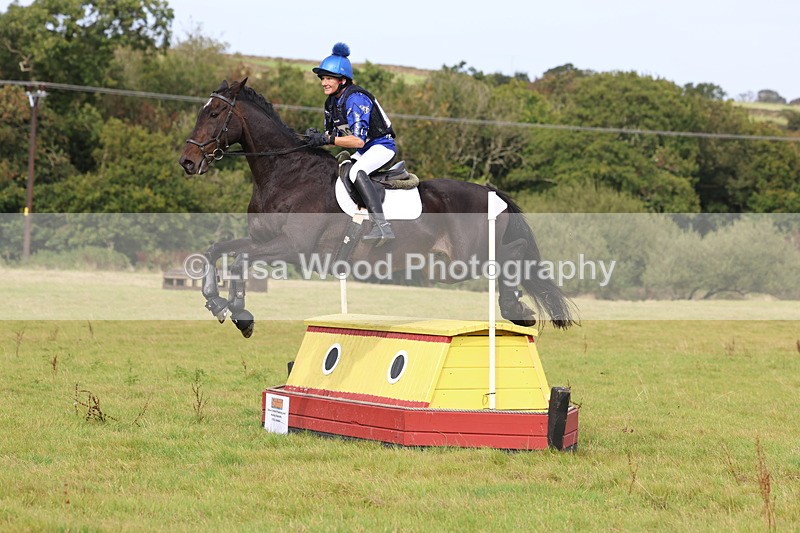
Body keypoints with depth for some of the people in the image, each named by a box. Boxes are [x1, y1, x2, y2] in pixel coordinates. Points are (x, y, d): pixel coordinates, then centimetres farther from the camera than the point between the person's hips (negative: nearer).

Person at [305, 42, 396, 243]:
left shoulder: (356, 100, -22)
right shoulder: (332, 102, 6)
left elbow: (358, 140, -28)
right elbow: (333, 136, 10)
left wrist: (326, 139, -30)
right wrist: (316, 137, -11)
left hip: (382, 146, -10)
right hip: (363, 152, 10)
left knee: (357, 171, -36)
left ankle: (382, 225, -47)